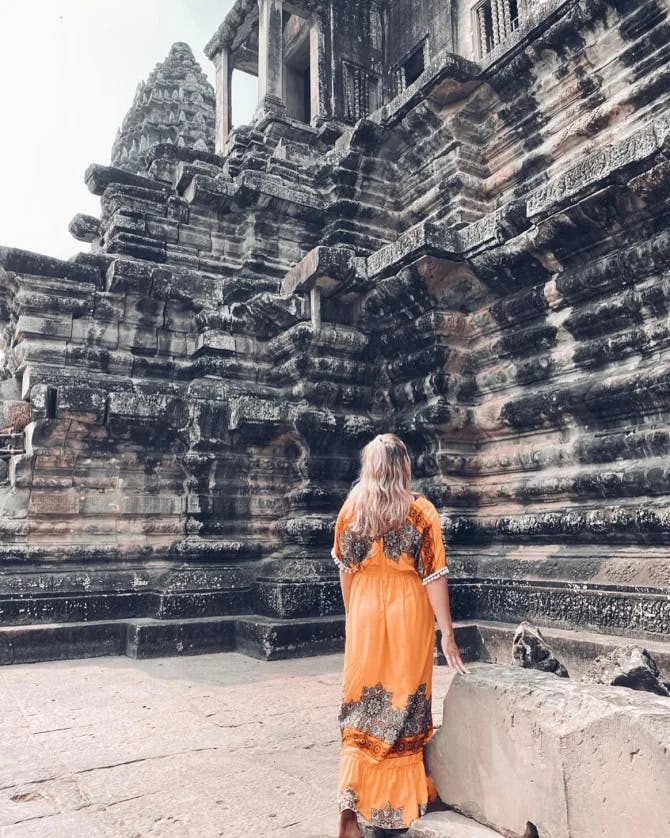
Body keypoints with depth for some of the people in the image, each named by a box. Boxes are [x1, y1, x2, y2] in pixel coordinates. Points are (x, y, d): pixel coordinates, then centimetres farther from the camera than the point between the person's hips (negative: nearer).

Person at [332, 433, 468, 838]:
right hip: (409, 613, -2)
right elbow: (434, 575, -9)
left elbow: (345, 568, 6)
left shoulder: (352, 508, 0)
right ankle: (401, 805, 27)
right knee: (406, 707, 12)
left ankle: (350, 803, 2)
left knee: (362, 708, 12)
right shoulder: (421, 510, -8)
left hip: (364, 612, 2)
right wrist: (447, 632, -3)